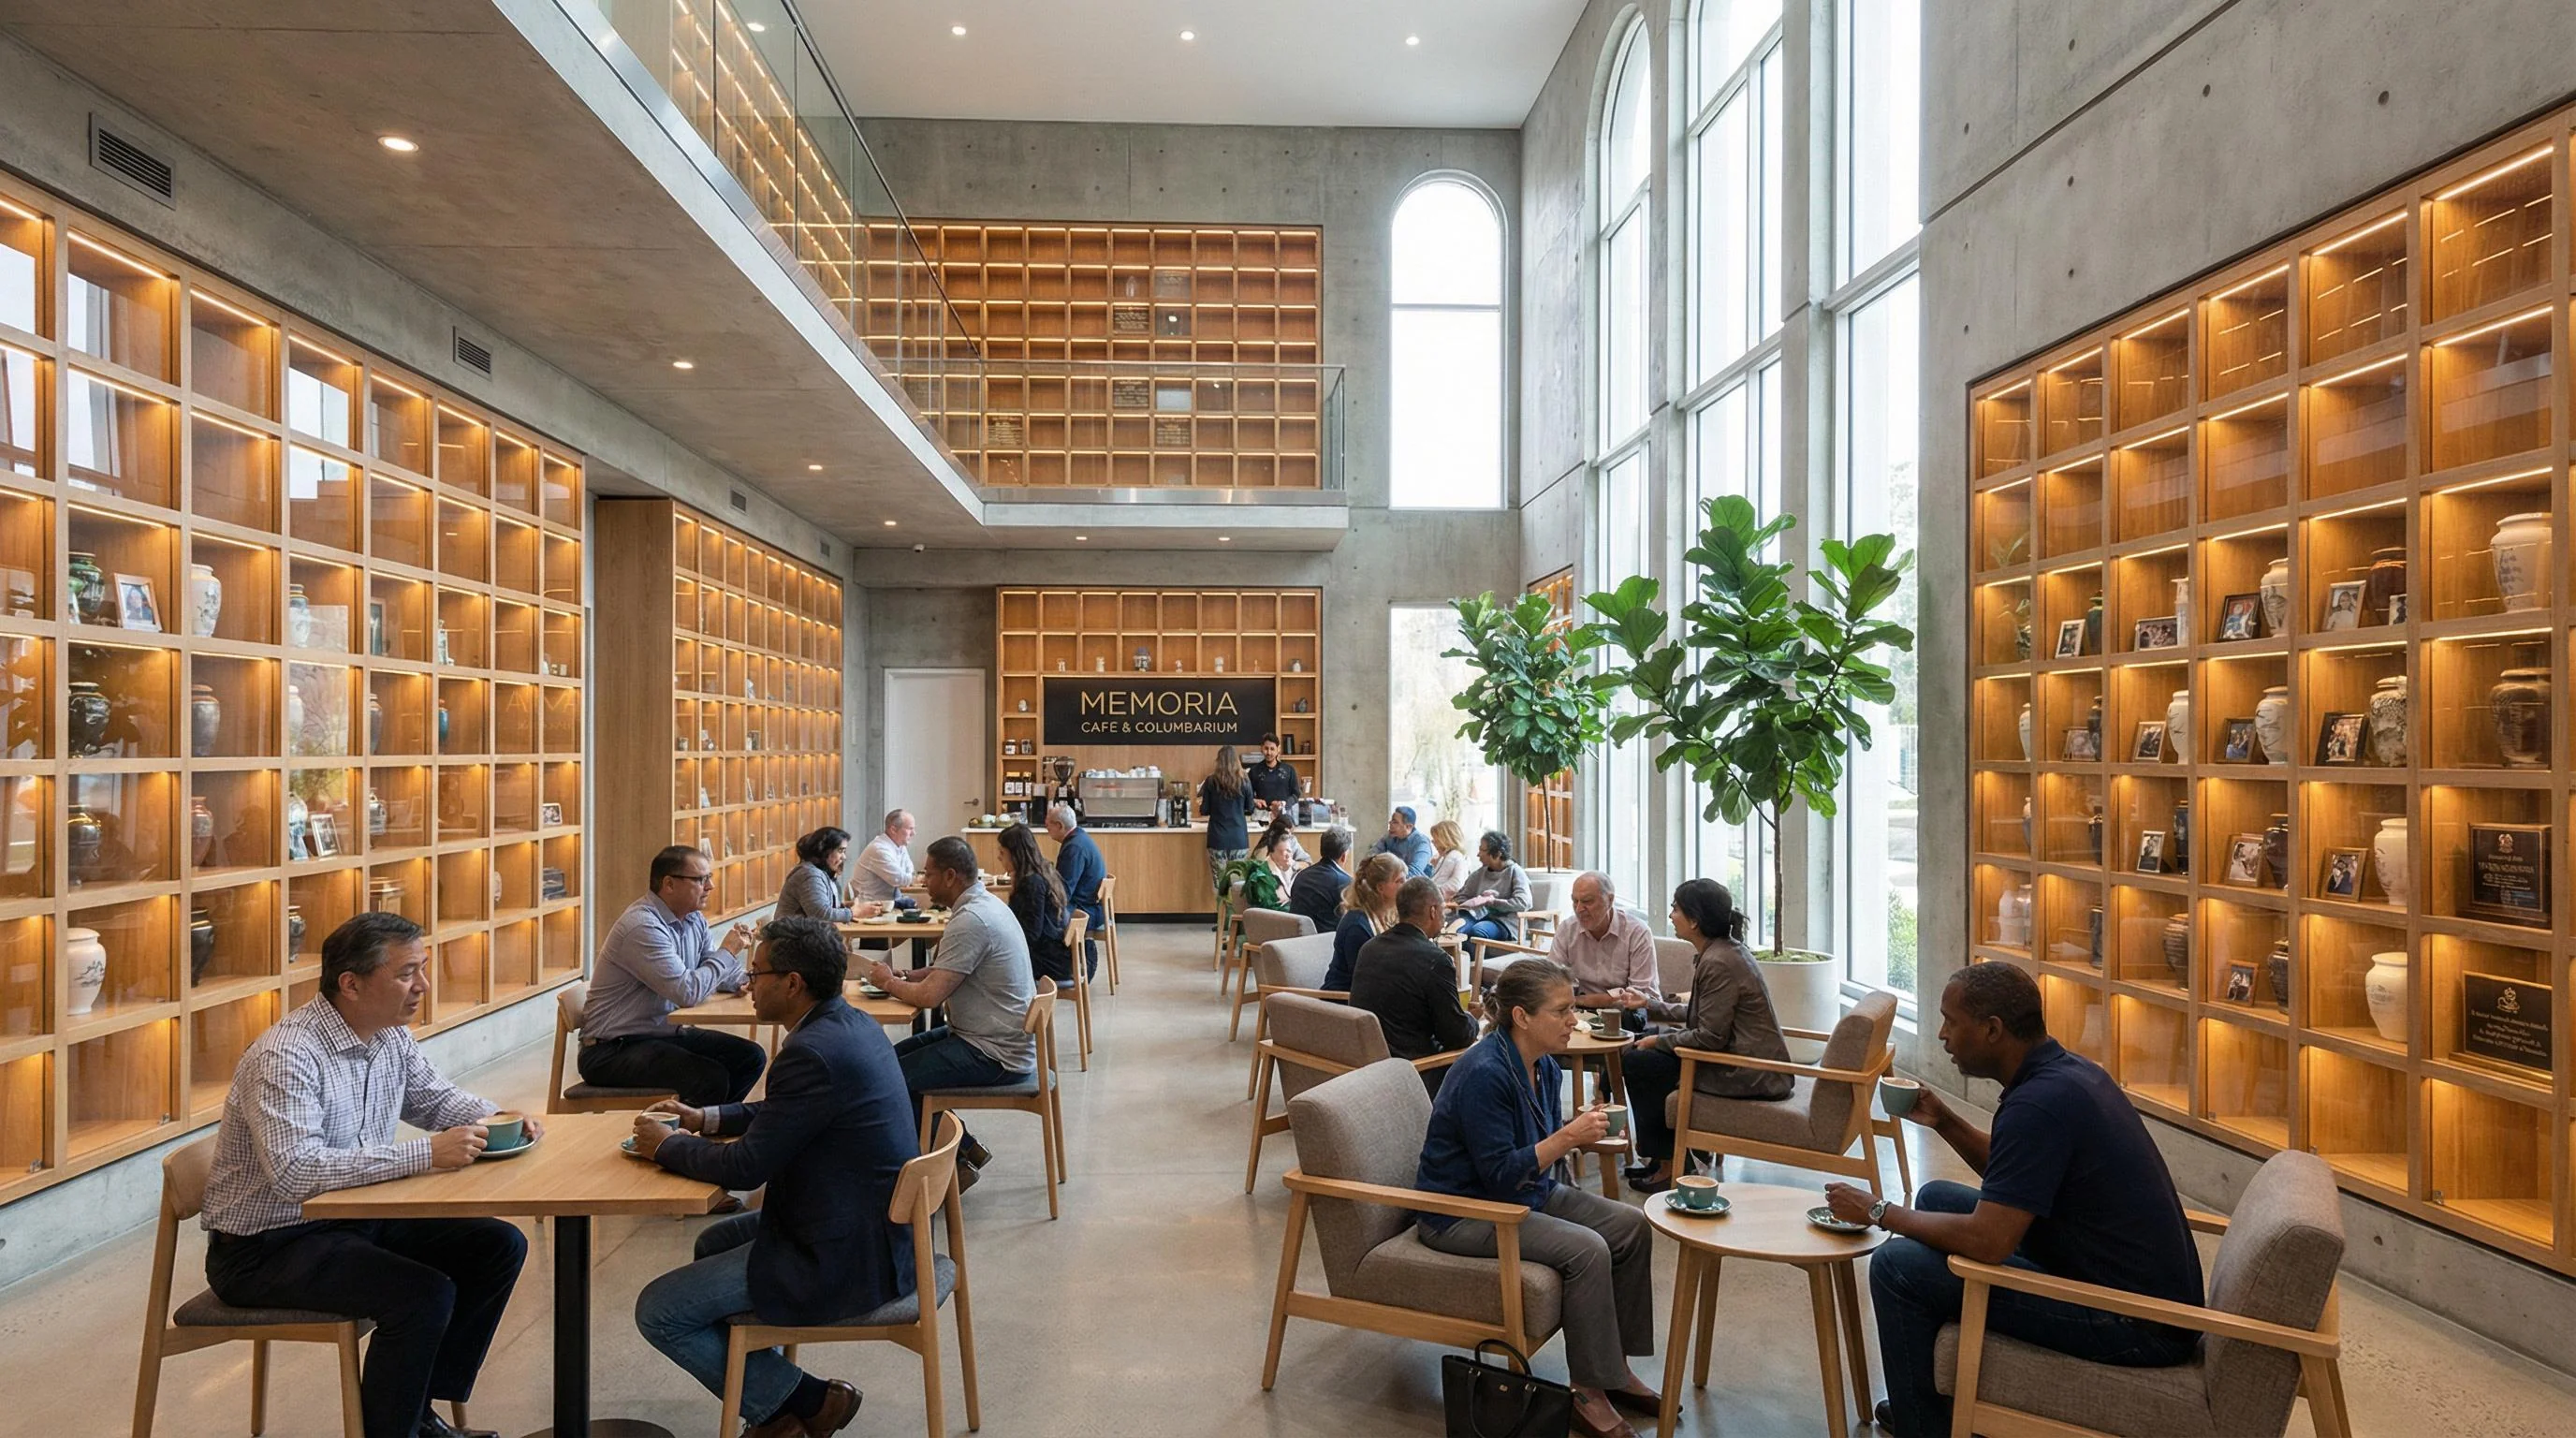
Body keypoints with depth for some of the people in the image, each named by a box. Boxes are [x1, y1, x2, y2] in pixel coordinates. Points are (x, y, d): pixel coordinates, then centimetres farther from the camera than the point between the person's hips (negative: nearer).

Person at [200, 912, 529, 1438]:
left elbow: (432, 1096, 17)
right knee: (425, 1294, -27)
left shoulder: (391, 1036, 1)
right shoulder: (284, 1056, -26)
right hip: (264, 1247, -9)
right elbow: (295, 1173, -35)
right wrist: (426, 1153, -35)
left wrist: (497, 1118, -3)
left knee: (498, 1246, 0)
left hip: (353, 1217, 9)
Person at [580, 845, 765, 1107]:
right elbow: (688, 992, -28)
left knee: (750, 1057, -1)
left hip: (666, 1034, 9)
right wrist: (727, 952, -13)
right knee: (712, 1078, -26)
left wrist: (742, 982, -5)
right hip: (612, 1050, -9)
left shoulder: (693, 919, 7)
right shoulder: (643, 926, -22)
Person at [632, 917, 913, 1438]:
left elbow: (747, 1167, -21)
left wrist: (667, 1145, -4)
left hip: (846, 1260, -10)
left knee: (658, 1312, -2)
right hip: (880, 1231, 10)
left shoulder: (813, 1053, -26)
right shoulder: (853, 1024, 4)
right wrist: (707, 1118, 12)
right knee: (712, 1244, 27)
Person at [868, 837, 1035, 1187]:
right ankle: (964, 1149, 20)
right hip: (994, 1037, 11)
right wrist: (903, 976, 5)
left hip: (993, 1054, -11)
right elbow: (945, 972, 20)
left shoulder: (970, 921, -23)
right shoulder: (985, 903, 9)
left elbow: (930, 995, -24)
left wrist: (889, 982, -6)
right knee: (895, 1056, 17)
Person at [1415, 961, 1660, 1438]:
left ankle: (1615, 1368, 11)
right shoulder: (1485, 1073, -27)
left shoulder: (1544, 1066, 0)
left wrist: (1579, 1127, -6)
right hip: (1463, 1212, -9)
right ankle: (1589, 1392, -7)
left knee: (1631, 1228, -1)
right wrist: (1567, 1137, -26)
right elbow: (1499, 1174, -25)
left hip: (1529, 1192, 10)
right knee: (1586, 1250, -25)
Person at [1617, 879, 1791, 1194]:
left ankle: (1669, 1167, 7)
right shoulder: (1725, 950, 9)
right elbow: (1707, 1015, 18)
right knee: (1641, 1047, 13)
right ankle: (1663, 1156, 21)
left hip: (1749, 1075, -10)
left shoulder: (1718, 962, -22)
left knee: (1637, 1063, -7)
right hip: (1753, 1062, 10)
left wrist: (1658, 1041, -10)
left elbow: (1710, 1037, -22)